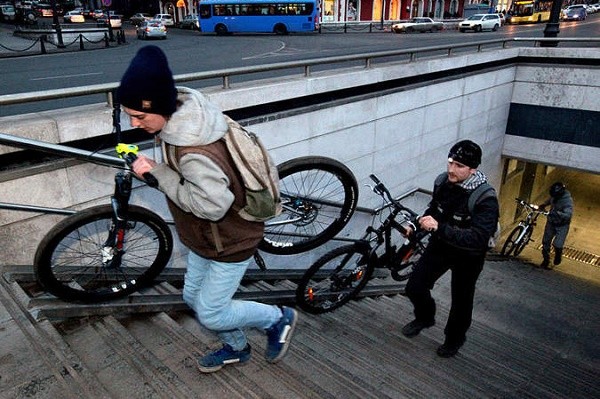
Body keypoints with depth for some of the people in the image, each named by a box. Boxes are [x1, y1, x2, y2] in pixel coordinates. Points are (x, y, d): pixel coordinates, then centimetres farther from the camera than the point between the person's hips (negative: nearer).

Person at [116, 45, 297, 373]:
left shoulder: (195, 154, -38)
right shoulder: (185, 112, -9)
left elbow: (212, 205, -35)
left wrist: (158, 173, -31)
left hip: (230, 241, -9)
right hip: (206, 235, 9)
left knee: (210, 314, 5)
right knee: (193, 297, 22)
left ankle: (278, 318, 27)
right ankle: (236, 348, 45)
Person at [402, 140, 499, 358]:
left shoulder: (485, 200, -30)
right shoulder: (443, 182, -12)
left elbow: (478, 237, -41)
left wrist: (440, 228, -48)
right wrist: (422, 222, -7)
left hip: (467, 256, -4)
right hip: (440, 245, 5)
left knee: (461, 301, 13)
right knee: (414, 287, 5)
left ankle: (454, 339, 41)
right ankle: (425, 317, 37)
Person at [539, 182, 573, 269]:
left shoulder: (567, 200, -27)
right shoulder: (554, 196, -9)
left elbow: (568, 214, -39)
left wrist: (557, 213, -52)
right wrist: (544, 204, 1)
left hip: (562, 225, -6)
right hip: (551, 222, 6)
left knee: (557, 245, -11)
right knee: (546, 242, 9)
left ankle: (558, 255, 24)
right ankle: (546, 260, 28)